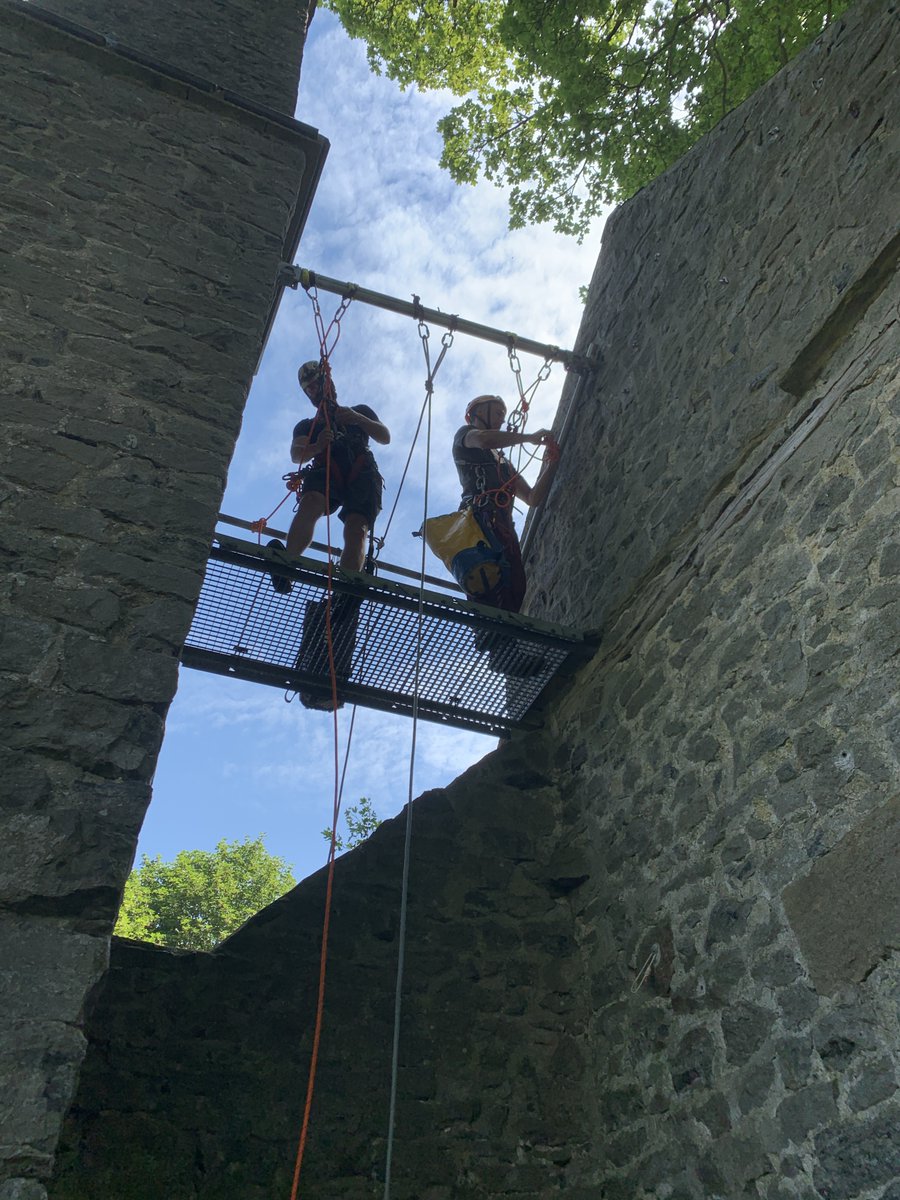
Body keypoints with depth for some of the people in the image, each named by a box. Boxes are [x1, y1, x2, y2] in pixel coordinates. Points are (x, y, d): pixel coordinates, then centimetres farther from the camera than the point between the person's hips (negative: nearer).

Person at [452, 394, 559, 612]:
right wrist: (529, 437, 4)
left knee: (515, 593, -13)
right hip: (481, 518, -7)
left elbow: (533, 498, 32)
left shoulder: (504, 463, 40)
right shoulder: (465, 434, 19)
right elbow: (485, 439, -8)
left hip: (504, 528, 7)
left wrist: (550, 464, 20)